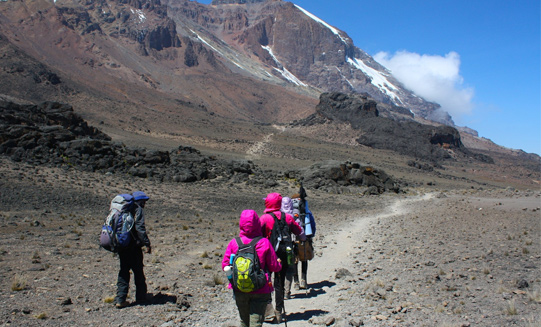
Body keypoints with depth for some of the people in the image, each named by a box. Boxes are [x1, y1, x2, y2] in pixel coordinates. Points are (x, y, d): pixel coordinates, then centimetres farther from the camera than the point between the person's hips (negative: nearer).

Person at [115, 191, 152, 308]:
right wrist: (147, 244, -17)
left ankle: (120, 299, 8)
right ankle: (141, 298, 15)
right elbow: (140, 228, -19)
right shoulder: (138, 210, -9)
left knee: (123, 271, 12)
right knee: (138, 272, 6)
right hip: (134, 247, -7)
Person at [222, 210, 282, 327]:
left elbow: (225, 265, -3)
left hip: (240, 290, 3)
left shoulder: (233, 243, -8)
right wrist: (279, 263, 15)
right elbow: (274, 267, -8)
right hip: (260, 290, -2)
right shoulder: (265, 243, -12)